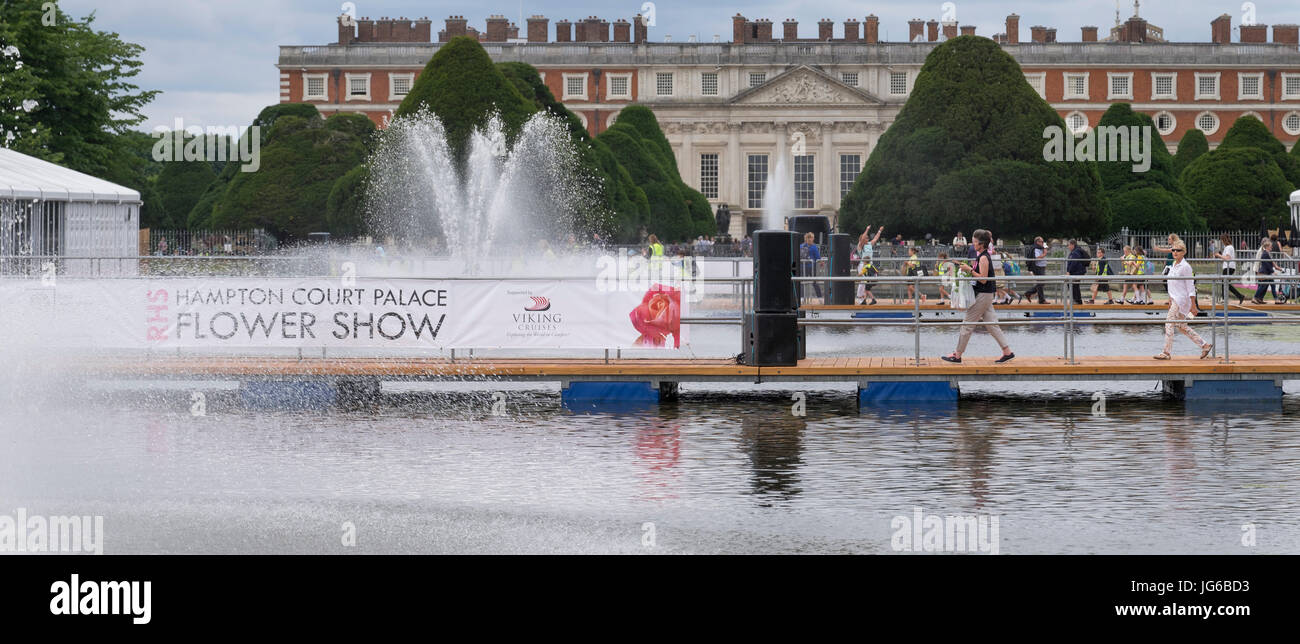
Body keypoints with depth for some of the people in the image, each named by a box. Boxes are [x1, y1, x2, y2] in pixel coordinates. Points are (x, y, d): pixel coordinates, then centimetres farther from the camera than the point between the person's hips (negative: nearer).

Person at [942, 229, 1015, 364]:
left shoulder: (983, 258, -17)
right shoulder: (982, 256, 12)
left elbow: (983, 279, -21)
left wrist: (970, 270, -20)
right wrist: (969, 268, 11)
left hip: (983, 295, -10)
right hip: (986, 295, 10)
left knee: (968, 324, -3)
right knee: (991, 325, 11)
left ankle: (957, 356, 3)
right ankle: (1007, 352, 10)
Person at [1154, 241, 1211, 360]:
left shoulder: (1185, 267, -12)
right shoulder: (1173, 266, 13)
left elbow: (1190, 287, -13)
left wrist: (1193, 306, -16)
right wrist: (1170, 301, 24)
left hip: (1182, 299, -9)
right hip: (1175, 299, 9)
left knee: (1169, 323, -11)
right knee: (1181, 326, 12)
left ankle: (1166, 353, -7)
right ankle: (1204, 345, 20)